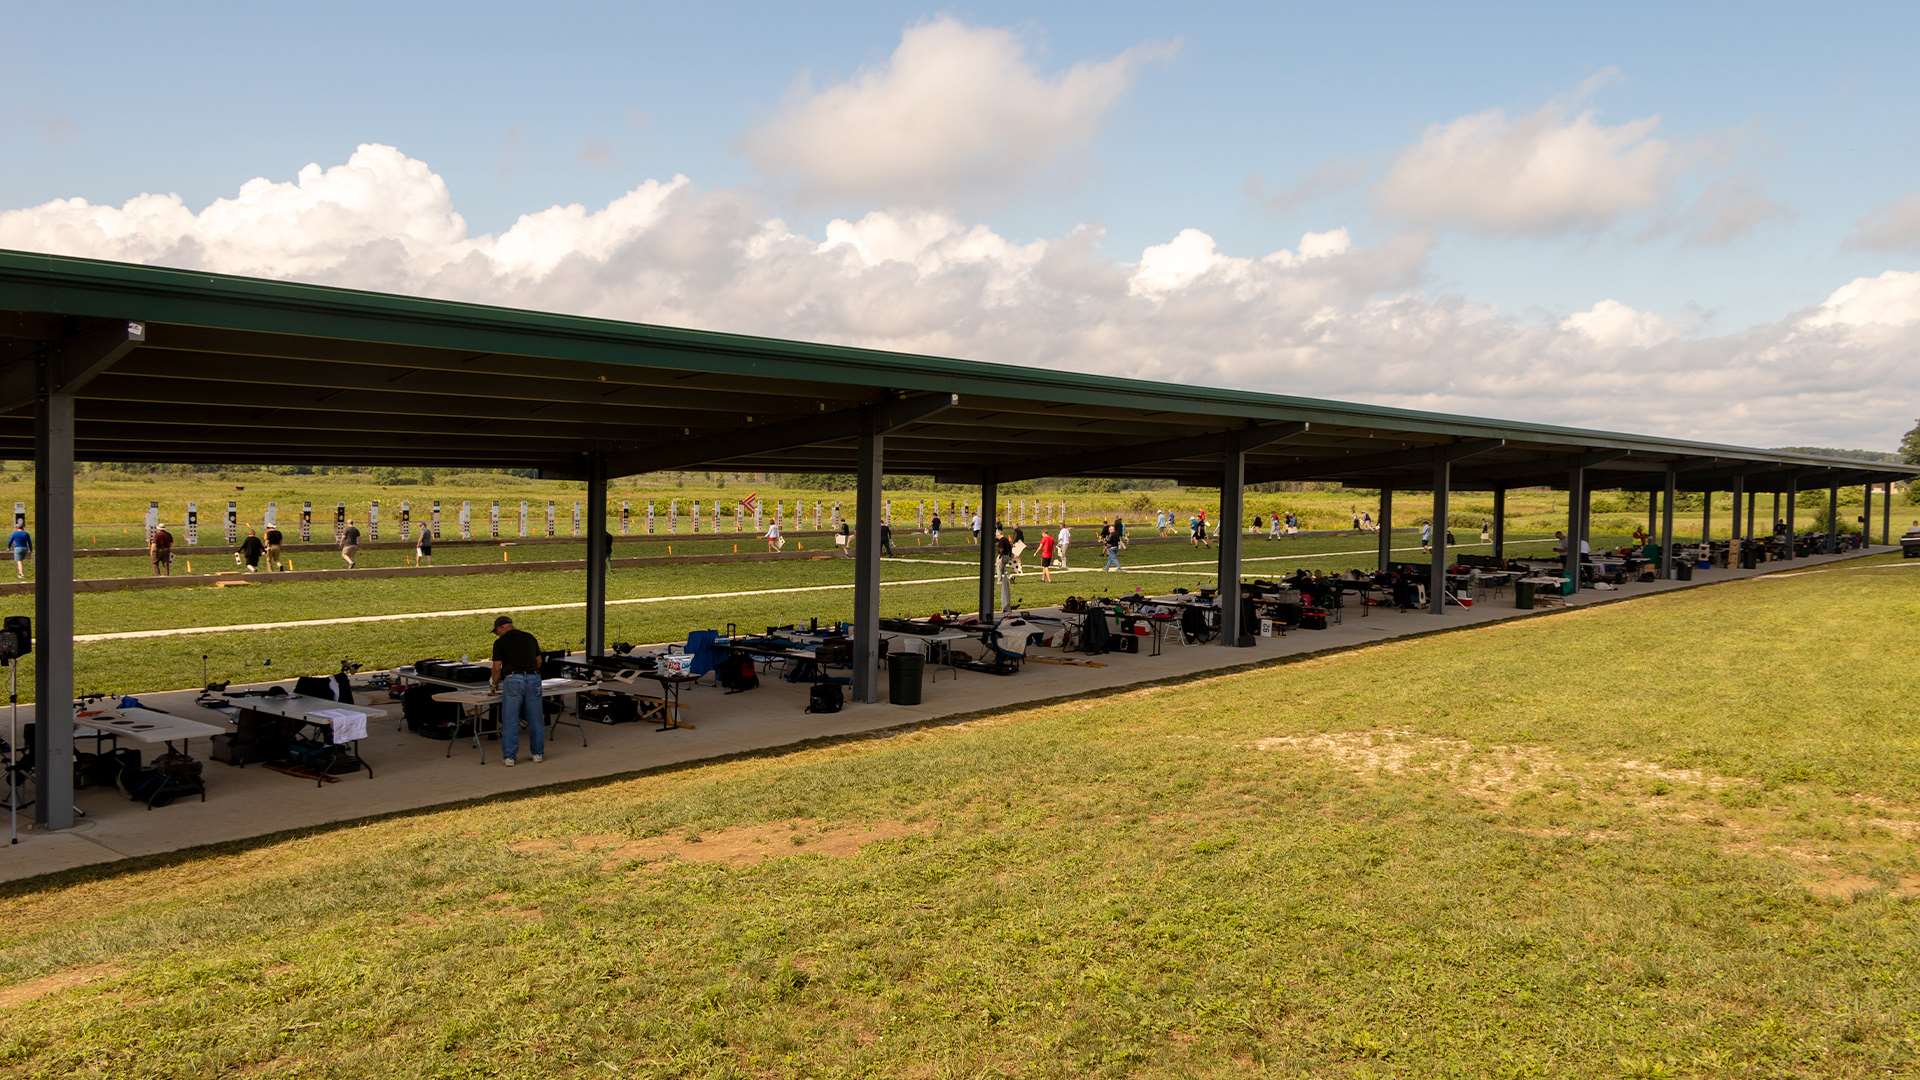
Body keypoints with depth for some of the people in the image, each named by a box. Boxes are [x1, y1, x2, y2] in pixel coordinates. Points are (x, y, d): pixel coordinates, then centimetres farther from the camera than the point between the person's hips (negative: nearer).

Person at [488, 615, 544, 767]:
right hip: (533, 678, 4)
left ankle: (509, 757, 4)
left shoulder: (500, 642, 4)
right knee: (535, 719, 12)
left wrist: (495, 684, 18)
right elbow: (538, 661, 22)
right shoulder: (530, 637, 17)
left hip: (513, 680, -4)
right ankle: (538, 753, 19)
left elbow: (497, 667, 2)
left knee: (510, 720, 2)